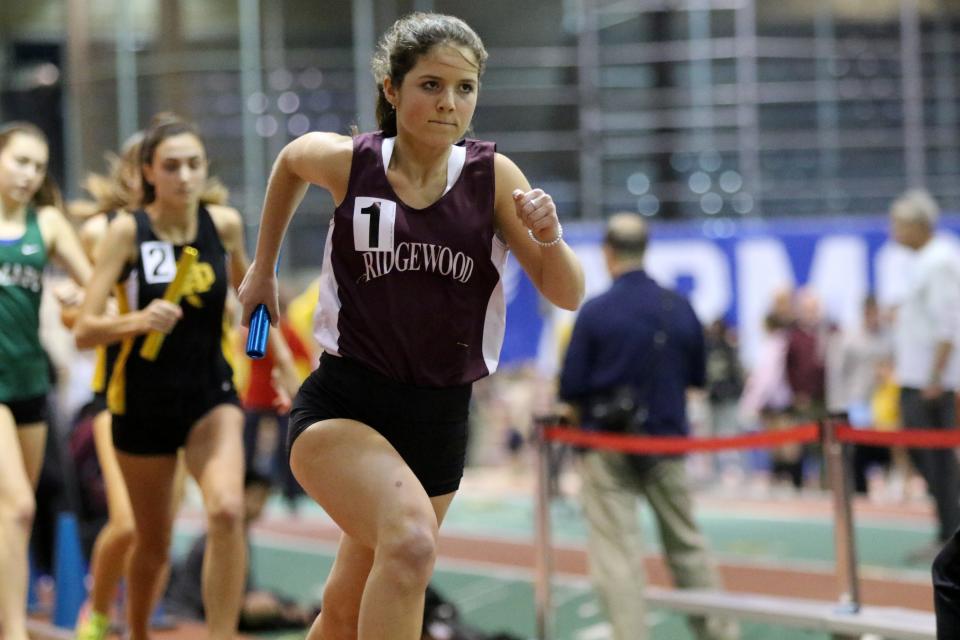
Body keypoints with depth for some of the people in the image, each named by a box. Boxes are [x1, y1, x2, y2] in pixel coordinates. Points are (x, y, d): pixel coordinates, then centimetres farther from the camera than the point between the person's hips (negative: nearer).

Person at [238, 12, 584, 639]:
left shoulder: (493, 176, -4)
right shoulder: (349, 162, -6)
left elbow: (568, 295, -5)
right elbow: (291, 159, 19)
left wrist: (549, 238, -26)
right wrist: (263, 269, 24)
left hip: (440, 421, 3)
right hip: (343, 403, -3)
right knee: (411, 540, -32)